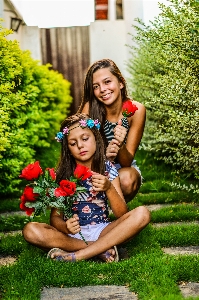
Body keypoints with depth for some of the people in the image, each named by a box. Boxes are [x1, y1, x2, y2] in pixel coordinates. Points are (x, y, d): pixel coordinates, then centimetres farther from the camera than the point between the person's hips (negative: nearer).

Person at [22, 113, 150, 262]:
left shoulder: (108, 169, 0)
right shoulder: (63, 174, -1)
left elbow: (122, 214, -4)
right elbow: (55, 217, -2)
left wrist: (109, 188, -22)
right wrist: (65, 227, -25)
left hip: (101, 231, 1)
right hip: (73, 234, 0)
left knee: (142, 214, -24)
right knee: (30, 230, -27)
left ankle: (76, 256, -26)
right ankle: (102, 248, -22)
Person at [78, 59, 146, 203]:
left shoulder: (136, 110, -19)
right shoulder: (90, 108, -20)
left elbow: (127, 161, -16)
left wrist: (120, 146, -39)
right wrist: (105, 155, -40)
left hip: (124, 168, 1)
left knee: (127, 179, -33)